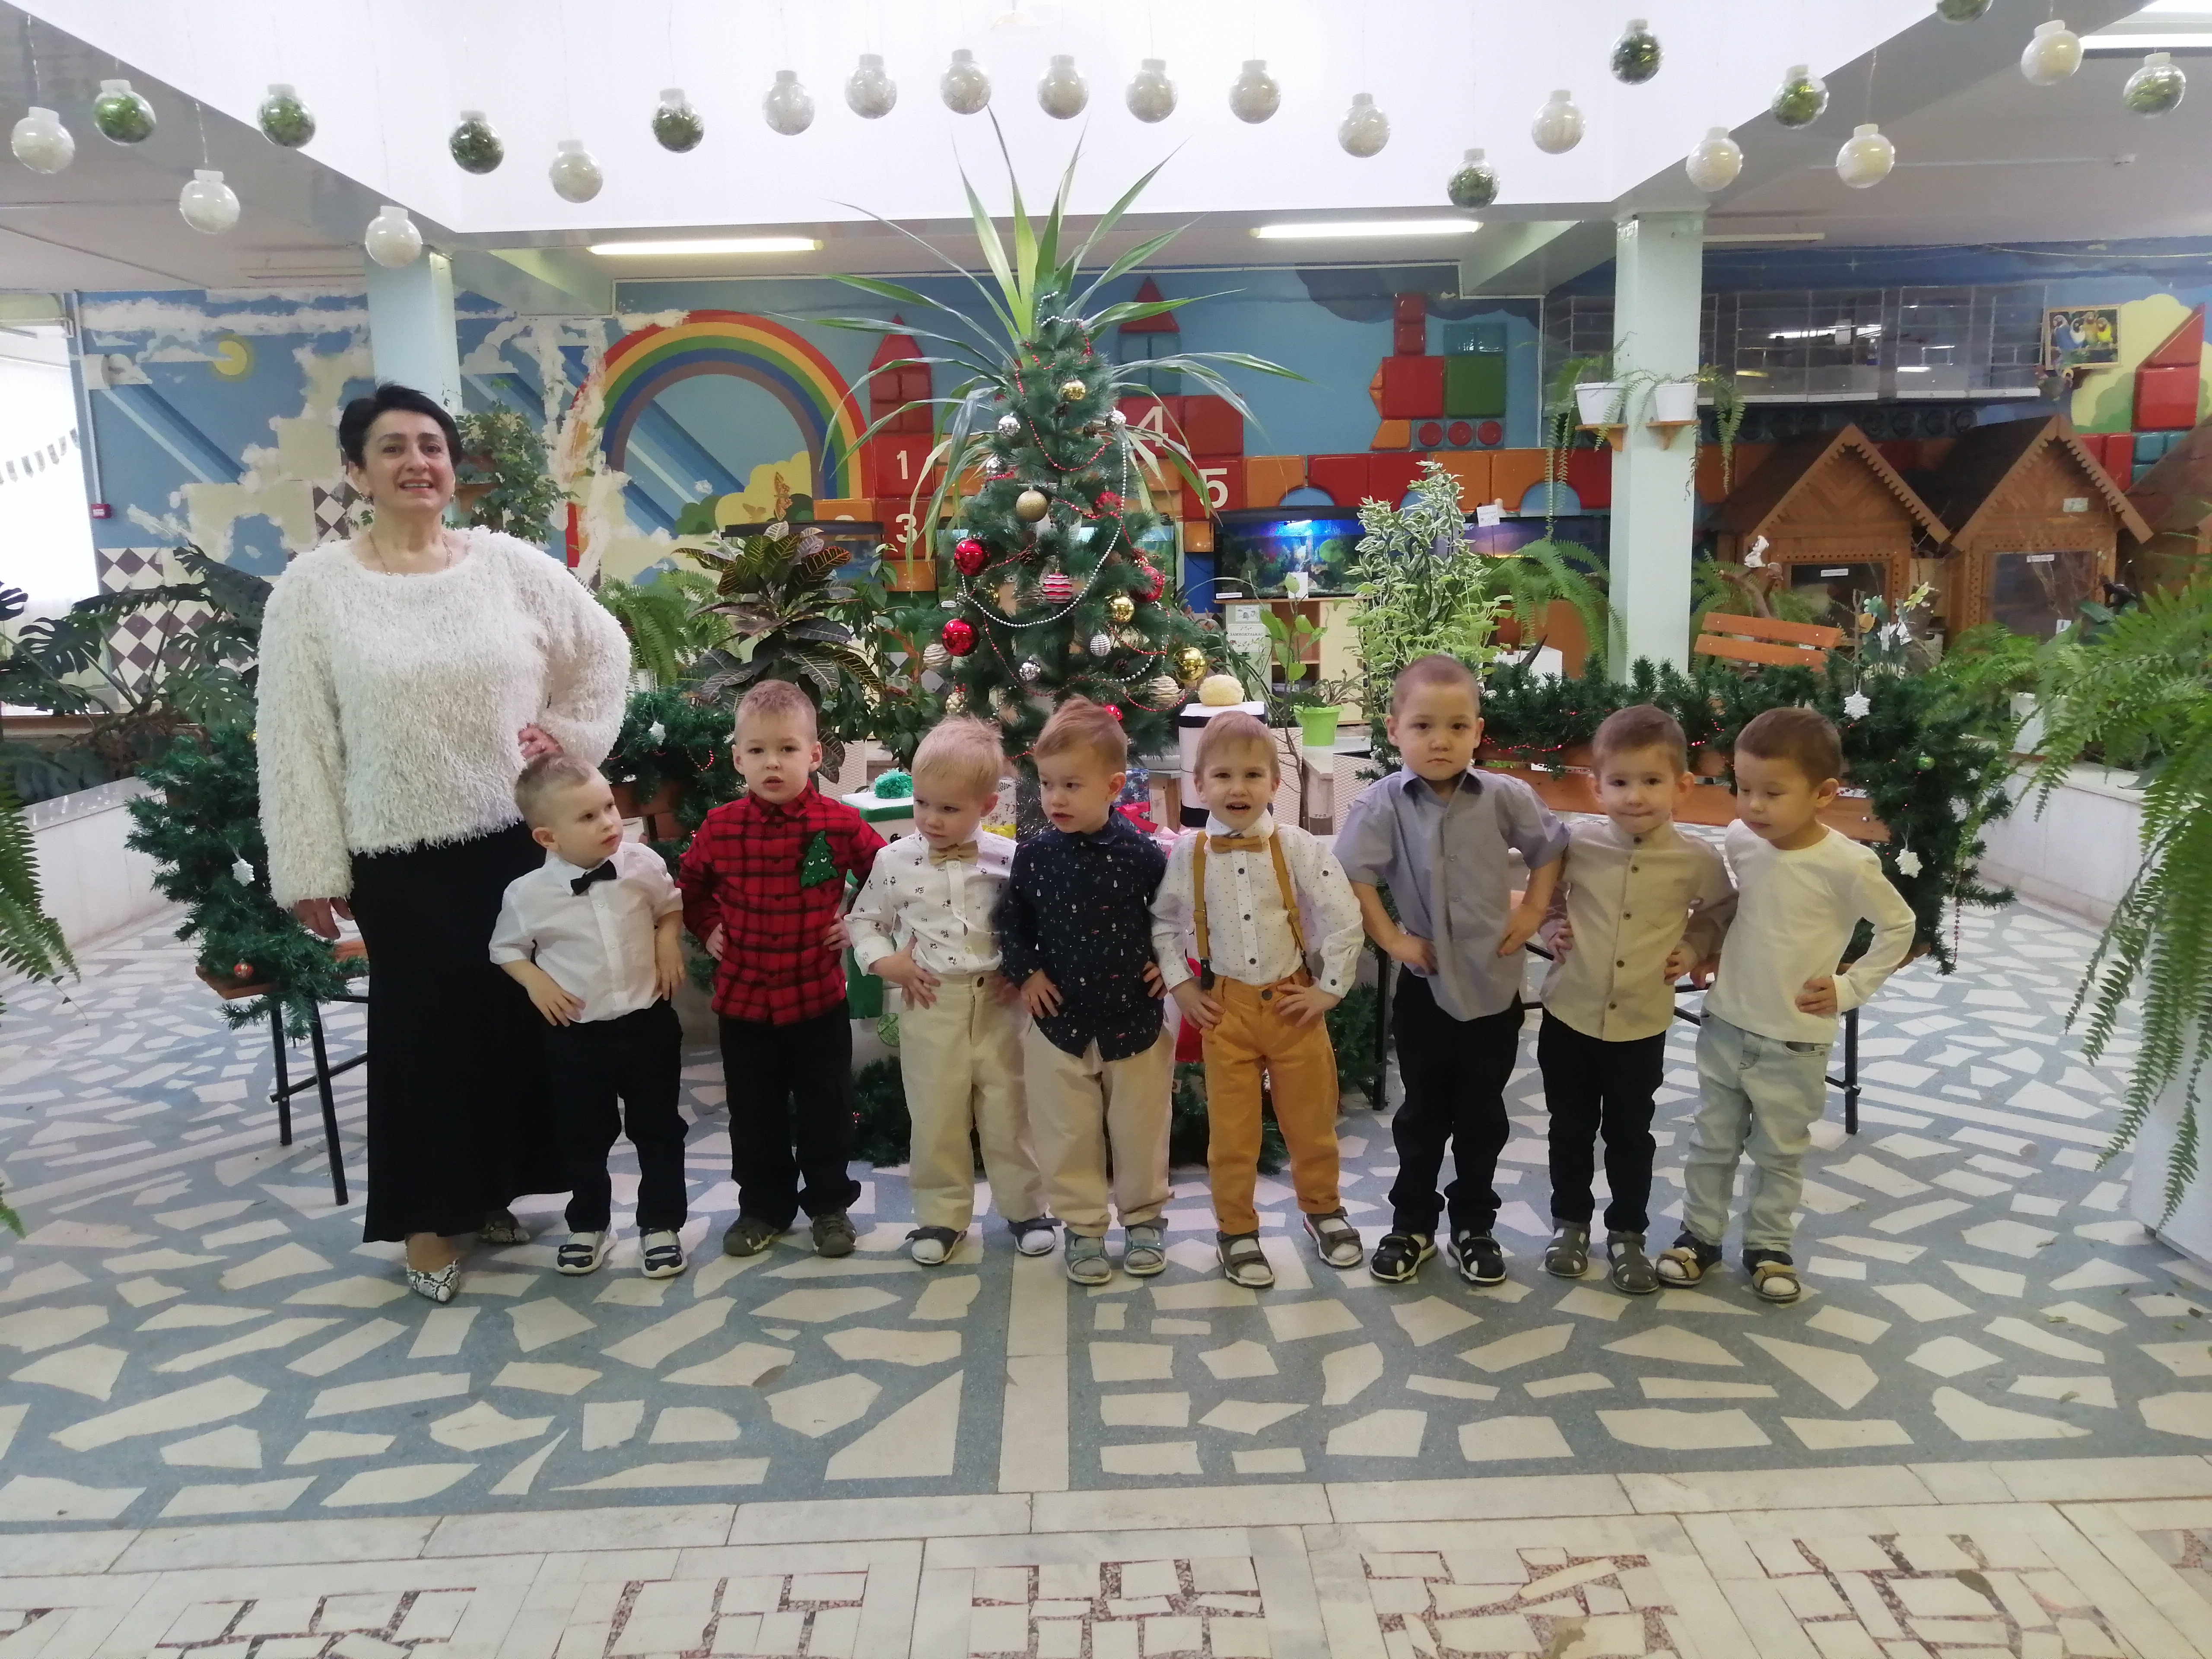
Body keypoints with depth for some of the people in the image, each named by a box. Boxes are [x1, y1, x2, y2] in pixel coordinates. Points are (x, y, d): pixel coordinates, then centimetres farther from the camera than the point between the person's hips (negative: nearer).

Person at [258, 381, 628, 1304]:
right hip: (400, 859, -2)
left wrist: (571, 739, 2)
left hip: (521, 841, 3)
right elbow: (293, 740, -4)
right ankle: (431, 1215, 24)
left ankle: (493, 1189, 32)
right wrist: (310, 870, -5)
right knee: (423, 1029, 7)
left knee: (521, 1016, 11)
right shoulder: (312, 589, -5)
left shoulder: (509, 563, 1)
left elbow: (603, 651, 13)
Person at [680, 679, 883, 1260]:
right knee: (755, 1114, 14)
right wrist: (707, 930, 3)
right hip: (742, 998, 2)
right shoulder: (719, 828, -5)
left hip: (819, 998, -1)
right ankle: (763, 1206, 31)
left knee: (826, 1110, 11)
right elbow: (689, 885, 14)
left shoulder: (840, 824, -10)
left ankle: (829, 1205, 28)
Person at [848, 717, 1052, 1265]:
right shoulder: (894, 860, -3)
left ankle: (1024, 1207, 28)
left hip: (998, 1001, 0)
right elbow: (864, 921, 8)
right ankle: (941, 1214, 25)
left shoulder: (1008, 859, -6)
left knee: (1008, 1108, 11)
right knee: (935, 1113, 9)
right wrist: (886, 961, -8)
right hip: (929, 1004, 1)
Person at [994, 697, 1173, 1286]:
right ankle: (1084, 1225, 28)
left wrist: (1168, 964, -6)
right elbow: (1010, 920, 6)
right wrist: (1025, 973, -4)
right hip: (1059, 1019, 1)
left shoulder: (1142, 854, -12)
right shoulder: (1034, 855, -8)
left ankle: (1145, 1217, 33)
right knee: (1069, 1134, 11)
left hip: (1134, 1016, -1)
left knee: (1140, 1128, 13)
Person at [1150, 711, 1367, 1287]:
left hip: (1293, 1002, 0)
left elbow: (1344, 918, -7)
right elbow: (1161, 922, 5)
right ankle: (1236, 1229, 25)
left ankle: (1322, 1208, 37)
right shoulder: (1188, 854, -6)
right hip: (1225, 1007, 0)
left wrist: (1329, 988, -6)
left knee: (1311, 1119, 14)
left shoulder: (1296, 847, -9)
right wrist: (1180, 987, 0)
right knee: (1231, 1129, 8)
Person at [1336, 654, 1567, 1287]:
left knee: (1483, 1115, 14)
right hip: (1425, 985, -1)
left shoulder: (1505, 797, -9)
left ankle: (1474, 1224, 30)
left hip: (1496, 983, 1)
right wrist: (1392, 939, -12)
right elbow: (1354, 878, -10)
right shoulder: (1383, 804, -12)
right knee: (1423, 1113, 13)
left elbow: (1550, 847, 5)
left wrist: (1532, 913, -2)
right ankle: (1412, 1225, 28)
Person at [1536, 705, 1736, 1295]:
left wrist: (1693, 948, -4)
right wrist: (1550, 928, -8)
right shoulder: (1576, 842, -10)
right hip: (1569, 1016, 1)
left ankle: (1627, 1234, 33)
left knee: (1631, 1136, 14)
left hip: (1641, 1026, 0)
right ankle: (1570, 1222, 35)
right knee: (1571, 1130, 16)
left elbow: (1721, 910, 11)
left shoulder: (1698, 861, -11)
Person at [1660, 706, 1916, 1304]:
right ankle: (1700, 1235, 31)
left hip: (1795, 1041, -3)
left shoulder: (1847, 864, -20)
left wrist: (1851, 987, -10)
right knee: (1712, 1141, 16)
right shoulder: (1740, 839, -8)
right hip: (1725, 1025, 3)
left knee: (1780, 1153, 15)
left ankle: (1768, 1246, 33)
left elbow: (1899, 927, -5)